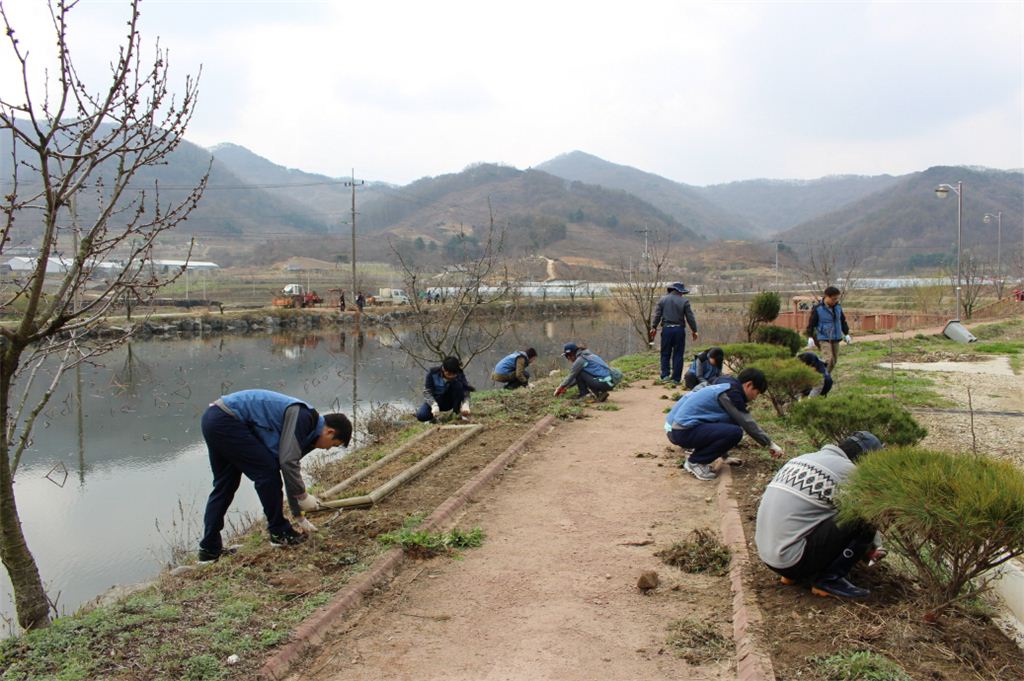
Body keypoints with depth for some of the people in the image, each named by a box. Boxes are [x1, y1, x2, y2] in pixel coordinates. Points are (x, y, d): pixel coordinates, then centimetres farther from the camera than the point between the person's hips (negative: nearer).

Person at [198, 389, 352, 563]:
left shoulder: (306, 426, 17)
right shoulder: (301, 416, -10)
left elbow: (290, 472, 27)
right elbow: (288, 462, -18)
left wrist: (300, 516, 31)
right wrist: (304, 495, -4)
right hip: (226, 420, -10)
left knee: (224, 485, 16)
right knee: (267, 472, -4)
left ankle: (209, 548, 19)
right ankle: (279, 533, 8)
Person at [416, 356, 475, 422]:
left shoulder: (459, 375, -18)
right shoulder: (432, 373, -21)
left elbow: (466, 390, -26)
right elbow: (427, 391, -25)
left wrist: (465, 404, -47)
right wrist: (434, 405, -43)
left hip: (450, 401, 1)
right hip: (435, 400, -1)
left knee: (458, 384, -29)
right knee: (421, 416, -30)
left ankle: (456, 412, -15)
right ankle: (435, 415, 5)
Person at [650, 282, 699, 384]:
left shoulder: (663, 299, 4)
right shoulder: (684, 301, -2)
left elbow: (657, 315, 3)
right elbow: (690, 317, 0)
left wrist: (653, 327, 10)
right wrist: (694, 330, 8)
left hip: (666, 329, 1)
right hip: (679, 329, -1)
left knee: (665, 354, 10)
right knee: (678, 355, 5)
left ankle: (665, 375, -3)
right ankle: (676, 378, 5)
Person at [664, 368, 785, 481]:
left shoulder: (724, 387, 18)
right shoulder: (731, 393, -11)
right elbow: (747, 423, -10)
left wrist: (725, 455, 28)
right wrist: (770, 444, 1)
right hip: (683, 431, -10)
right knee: (735, 432, -19)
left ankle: (698, 458, 13)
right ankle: (695, 462, -6)